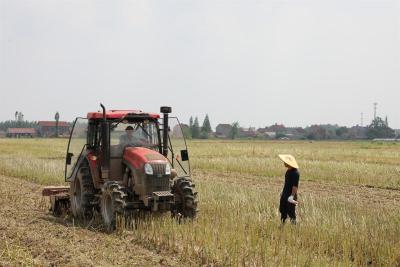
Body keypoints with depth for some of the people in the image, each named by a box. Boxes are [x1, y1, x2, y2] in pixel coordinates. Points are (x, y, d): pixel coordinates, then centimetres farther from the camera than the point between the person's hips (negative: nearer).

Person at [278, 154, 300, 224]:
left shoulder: (295, 173, -22)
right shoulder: (288, 171, 6)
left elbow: (295, 186, -23)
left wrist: (292, 196, -24)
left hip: (290, 196, -9)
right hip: (284, 195, 9)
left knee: (291, 213, 0)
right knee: (282, 211, 16)